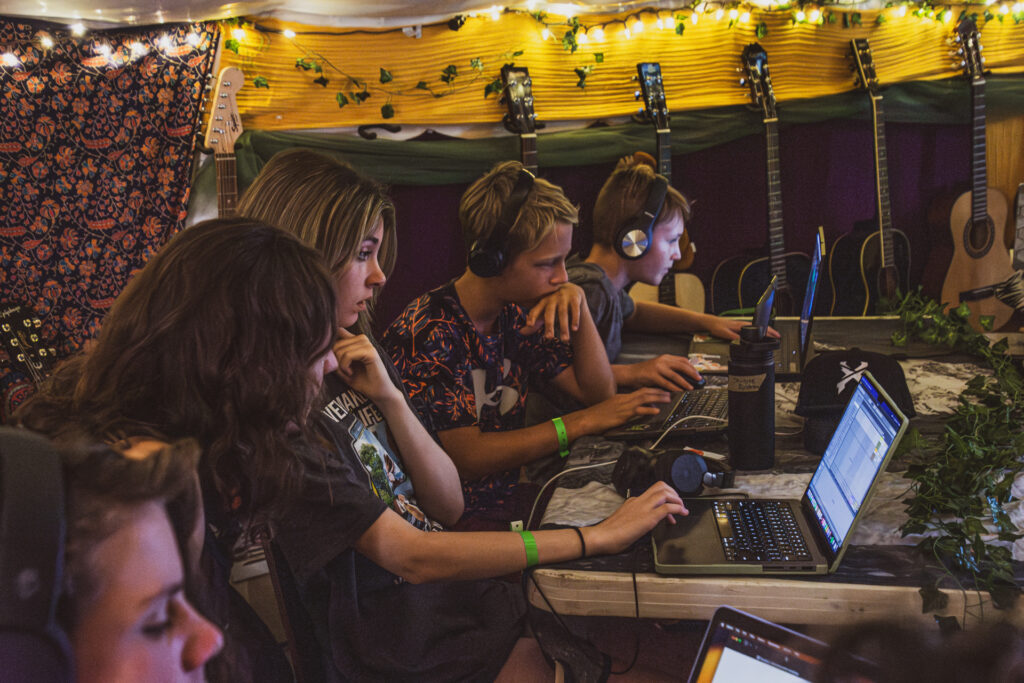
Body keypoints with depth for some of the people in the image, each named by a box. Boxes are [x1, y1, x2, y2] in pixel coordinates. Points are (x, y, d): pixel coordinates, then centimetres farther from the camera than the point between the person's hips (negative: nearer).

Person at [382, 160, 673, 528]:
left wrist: (578, 304, -5)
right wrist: (580, 423, -17)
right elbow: (469, 457, -20)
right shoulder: (427, 335, -19)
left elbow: (599, 393, 9)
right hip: (458, 522, -8)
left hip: (512, 496, 8)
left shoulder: (516, 315, 5)